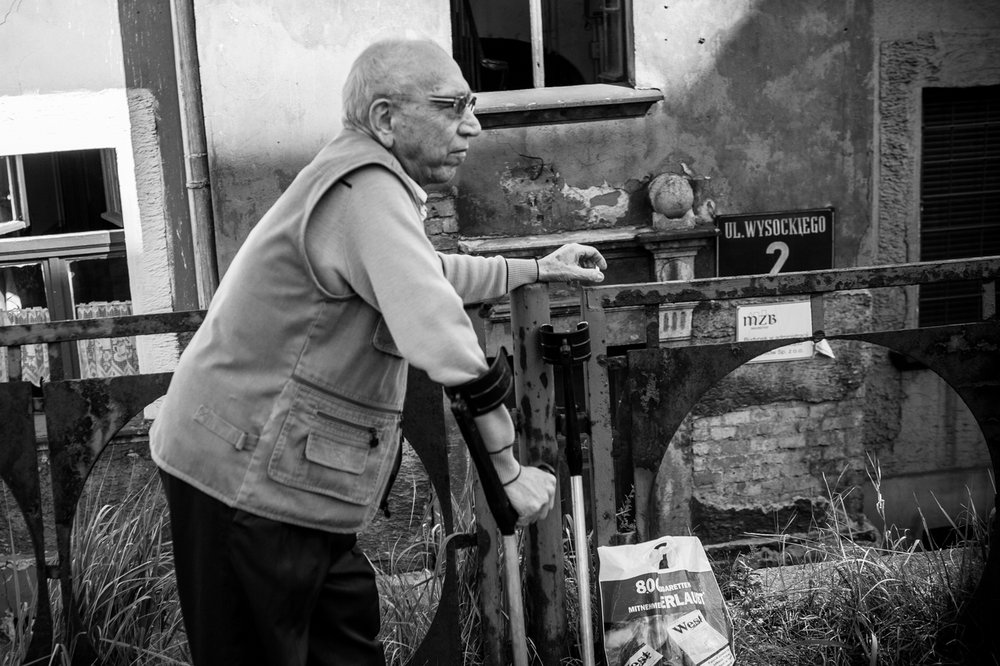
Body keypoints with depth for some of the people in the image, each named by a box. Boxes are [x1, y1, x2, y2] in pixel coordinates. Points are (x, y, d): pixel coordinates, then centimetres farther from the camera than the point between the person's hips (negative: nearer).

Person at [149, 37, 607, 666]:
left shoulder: (364, 179, 11)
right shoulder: (365, 189, -22)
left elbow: (428, 272, 29)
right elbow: (447, 341, -30)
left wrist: (536, 269, 29)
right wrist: (510, 472, -22)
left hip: (276, 467, 10)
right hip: (244, 476, -10)